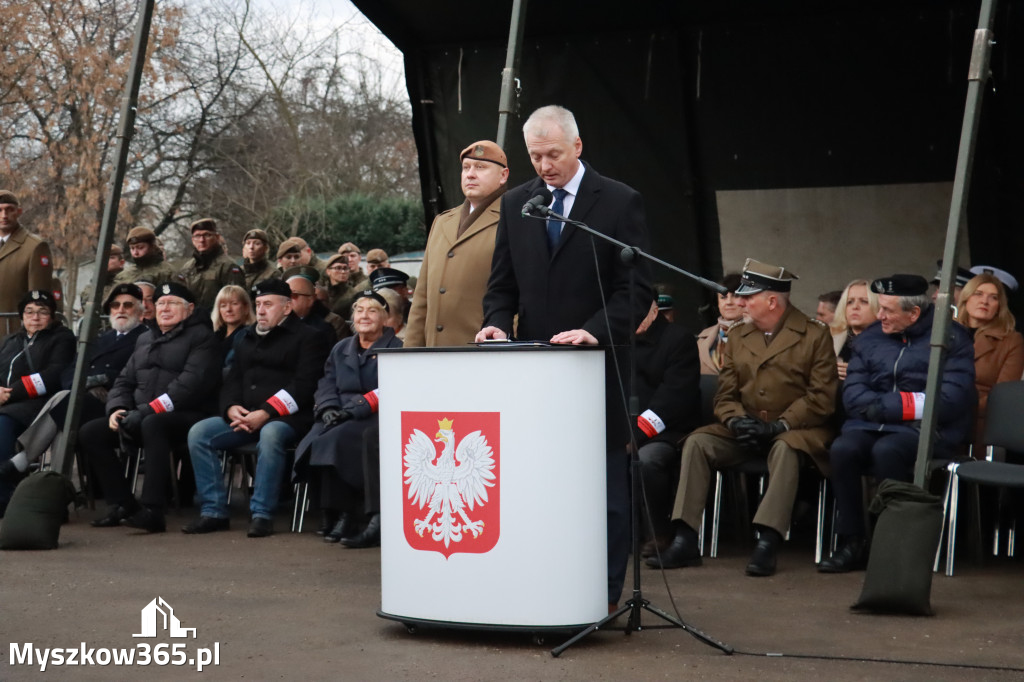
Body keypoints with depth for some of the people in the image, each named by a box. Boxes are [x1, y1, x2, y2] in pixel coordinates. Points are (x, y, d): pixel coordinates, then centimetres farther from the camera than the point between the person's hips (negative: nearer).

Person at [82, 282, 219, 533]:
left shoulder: (200, 336, 0)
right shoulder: (145, 340, 24)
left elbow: (192, 382, -15)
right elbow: (124, 381, 23)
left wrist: (148, 411, -21)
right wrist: (117, 408, 0)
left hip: (184, 416, -8)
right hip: (141, 417, 8)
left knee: (152, 425, -39)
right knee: (90, 432, -9)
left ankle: (152, 510, -41)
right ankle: (122, 504, -5)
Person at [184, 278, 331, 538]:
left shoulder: (307, 338, 2)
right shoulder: (247, 337, 24)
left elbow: (304, 385, -10)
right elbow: (233, 378, 22)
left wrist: (266, 413, -19)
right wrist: (231, 407, -2)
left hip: (285, 418, -7)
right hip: (244, 416, 7)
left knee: (270, 434, -39)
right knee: (199, 433, -13)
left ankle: (262, 514, -32)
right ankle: (213, 511, -12)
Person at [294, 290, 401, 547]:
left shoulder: (395, 348, 4)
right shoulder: (341, 349, 25)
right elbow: (327, 384, 16)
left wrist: (354, 410, -20)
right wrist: (329, 408, -6)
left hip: (376, 419, -5)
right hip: (341, 419, 5)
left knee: (334, 440, -33)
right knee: (313, 441, -26)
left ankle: (344, 516, -29)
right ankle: (334, 516, -21)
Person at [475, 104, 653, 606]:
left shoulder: (619, 202, -2)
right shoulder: (516, 203, 12)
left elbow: (637, 289, -6)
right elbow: (502, 284, 14)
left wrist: (594, 330, -21)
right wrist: (498, 323, -6)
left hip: (598, 364, -4)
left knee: (605, 483, 1)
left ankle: (604, 595, 9)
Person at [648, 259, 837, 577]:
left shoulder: (815, 335, -2)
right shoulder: (737, 336, 13)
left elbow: (822, 397, -8)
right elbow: (725, 395, 12)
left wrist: (778, 425, -19)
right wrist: (736, 420, -11)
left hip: (795, 430, -4)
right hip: (744, 430, 5)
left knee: (785, 449, -38)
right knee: (697, 441, -20)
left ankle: (767, 543, -40)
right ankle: (685, 541, -24)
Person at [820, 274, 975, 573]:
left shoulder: (951, 338, 1)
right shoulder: (870, 337, 15)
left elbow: (951, 400, -10)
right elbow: (852, 394, 8)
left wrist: (888, 406, -12)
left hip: (925, 430, -4)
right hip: (870, 426, 4)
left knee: (886, 450, -34)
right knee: (843, 449, -27)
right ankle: (851, 544, -18)